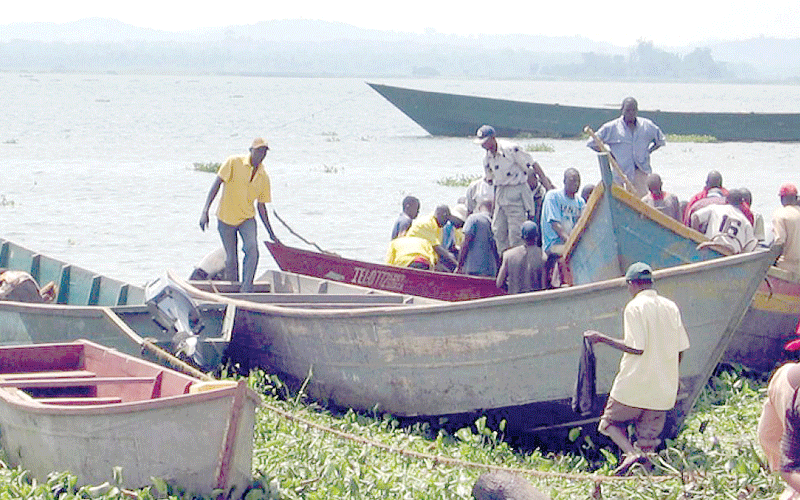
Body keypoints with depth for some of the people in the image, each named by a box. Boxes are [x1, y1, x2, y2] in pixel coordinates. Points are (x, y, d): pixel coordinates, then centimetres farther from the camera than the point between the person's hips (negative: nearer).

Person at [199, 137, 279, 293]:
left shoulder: (264, 177, 3)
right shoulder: (234, 162, -9)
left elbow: (261, 206, 12)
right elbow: (216, 184, -11)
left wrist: (271, 234, 12)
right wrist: (205, 211, -20)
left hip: (247, 218, 2)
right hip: (226, 217, -2)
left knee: (252, 249, -23)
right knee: (231, 259, 2)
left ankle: (246, 290, -23)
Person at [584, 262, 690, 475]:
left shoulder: (634, 307, -10)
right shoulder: (671, 307, 9)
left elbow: (636, 347, -19)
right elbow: (681, 348, 10)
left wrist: (602, 338, -11)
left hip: (635, 384, -5)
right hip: (663, 389, 5)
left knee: (610, 422, 12)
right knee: (649, 437, 12)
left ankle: (631, 452, -15)